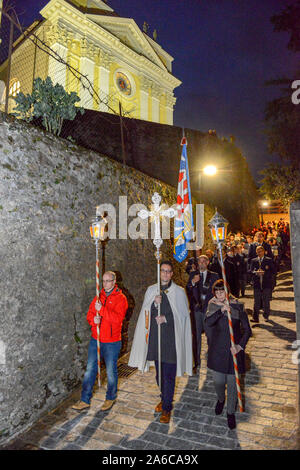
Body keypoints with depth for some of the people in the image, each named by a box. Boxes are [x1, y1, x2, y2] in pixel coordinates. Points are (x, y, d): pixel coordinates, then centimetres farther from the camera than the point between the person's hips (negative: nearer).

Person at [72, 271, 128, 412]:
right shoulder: (99, 296, 9)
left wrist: (101, 309, -27)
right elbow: (90, 313, 9)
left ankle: (110, 398, 31)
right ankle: (85, 400, 25)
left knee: (111, 371, 10)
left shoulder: (120, 298, -9)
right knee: (90, 369, 11)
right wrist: (93, 319, -13)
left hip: (111, 342, -5)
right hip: (95, 339, 5)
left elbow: (118, 318, -21)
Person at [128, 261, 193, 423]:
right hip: (155, 336, 3)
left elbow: (183, 314, -2)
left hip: (171, 337, -3)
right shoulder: (151, 290, 5)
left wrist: (166, 318, -12)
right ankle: (165, 398, 39)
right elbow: (146, 313, 2)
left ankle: (166, 408, 17)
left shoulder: (179, 291, -3)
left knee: (169, 375, 2)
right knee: (159, 372, 17)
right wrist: (155, 304, -17)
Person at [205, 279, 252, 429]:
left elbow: (247, 330, -4)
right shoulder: (213, 305, -3)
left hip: (234, 350, -1)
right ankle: (220, 400, 44)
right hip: (217, 349, 1)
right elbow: (208, 322, -21)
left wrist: (240, 345, -17)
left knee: (232, 383, 9)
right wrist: (221, 310, -34)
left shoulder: (238, 306, -7)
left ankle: (231, 412, 33)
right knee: (218, 381, 9)